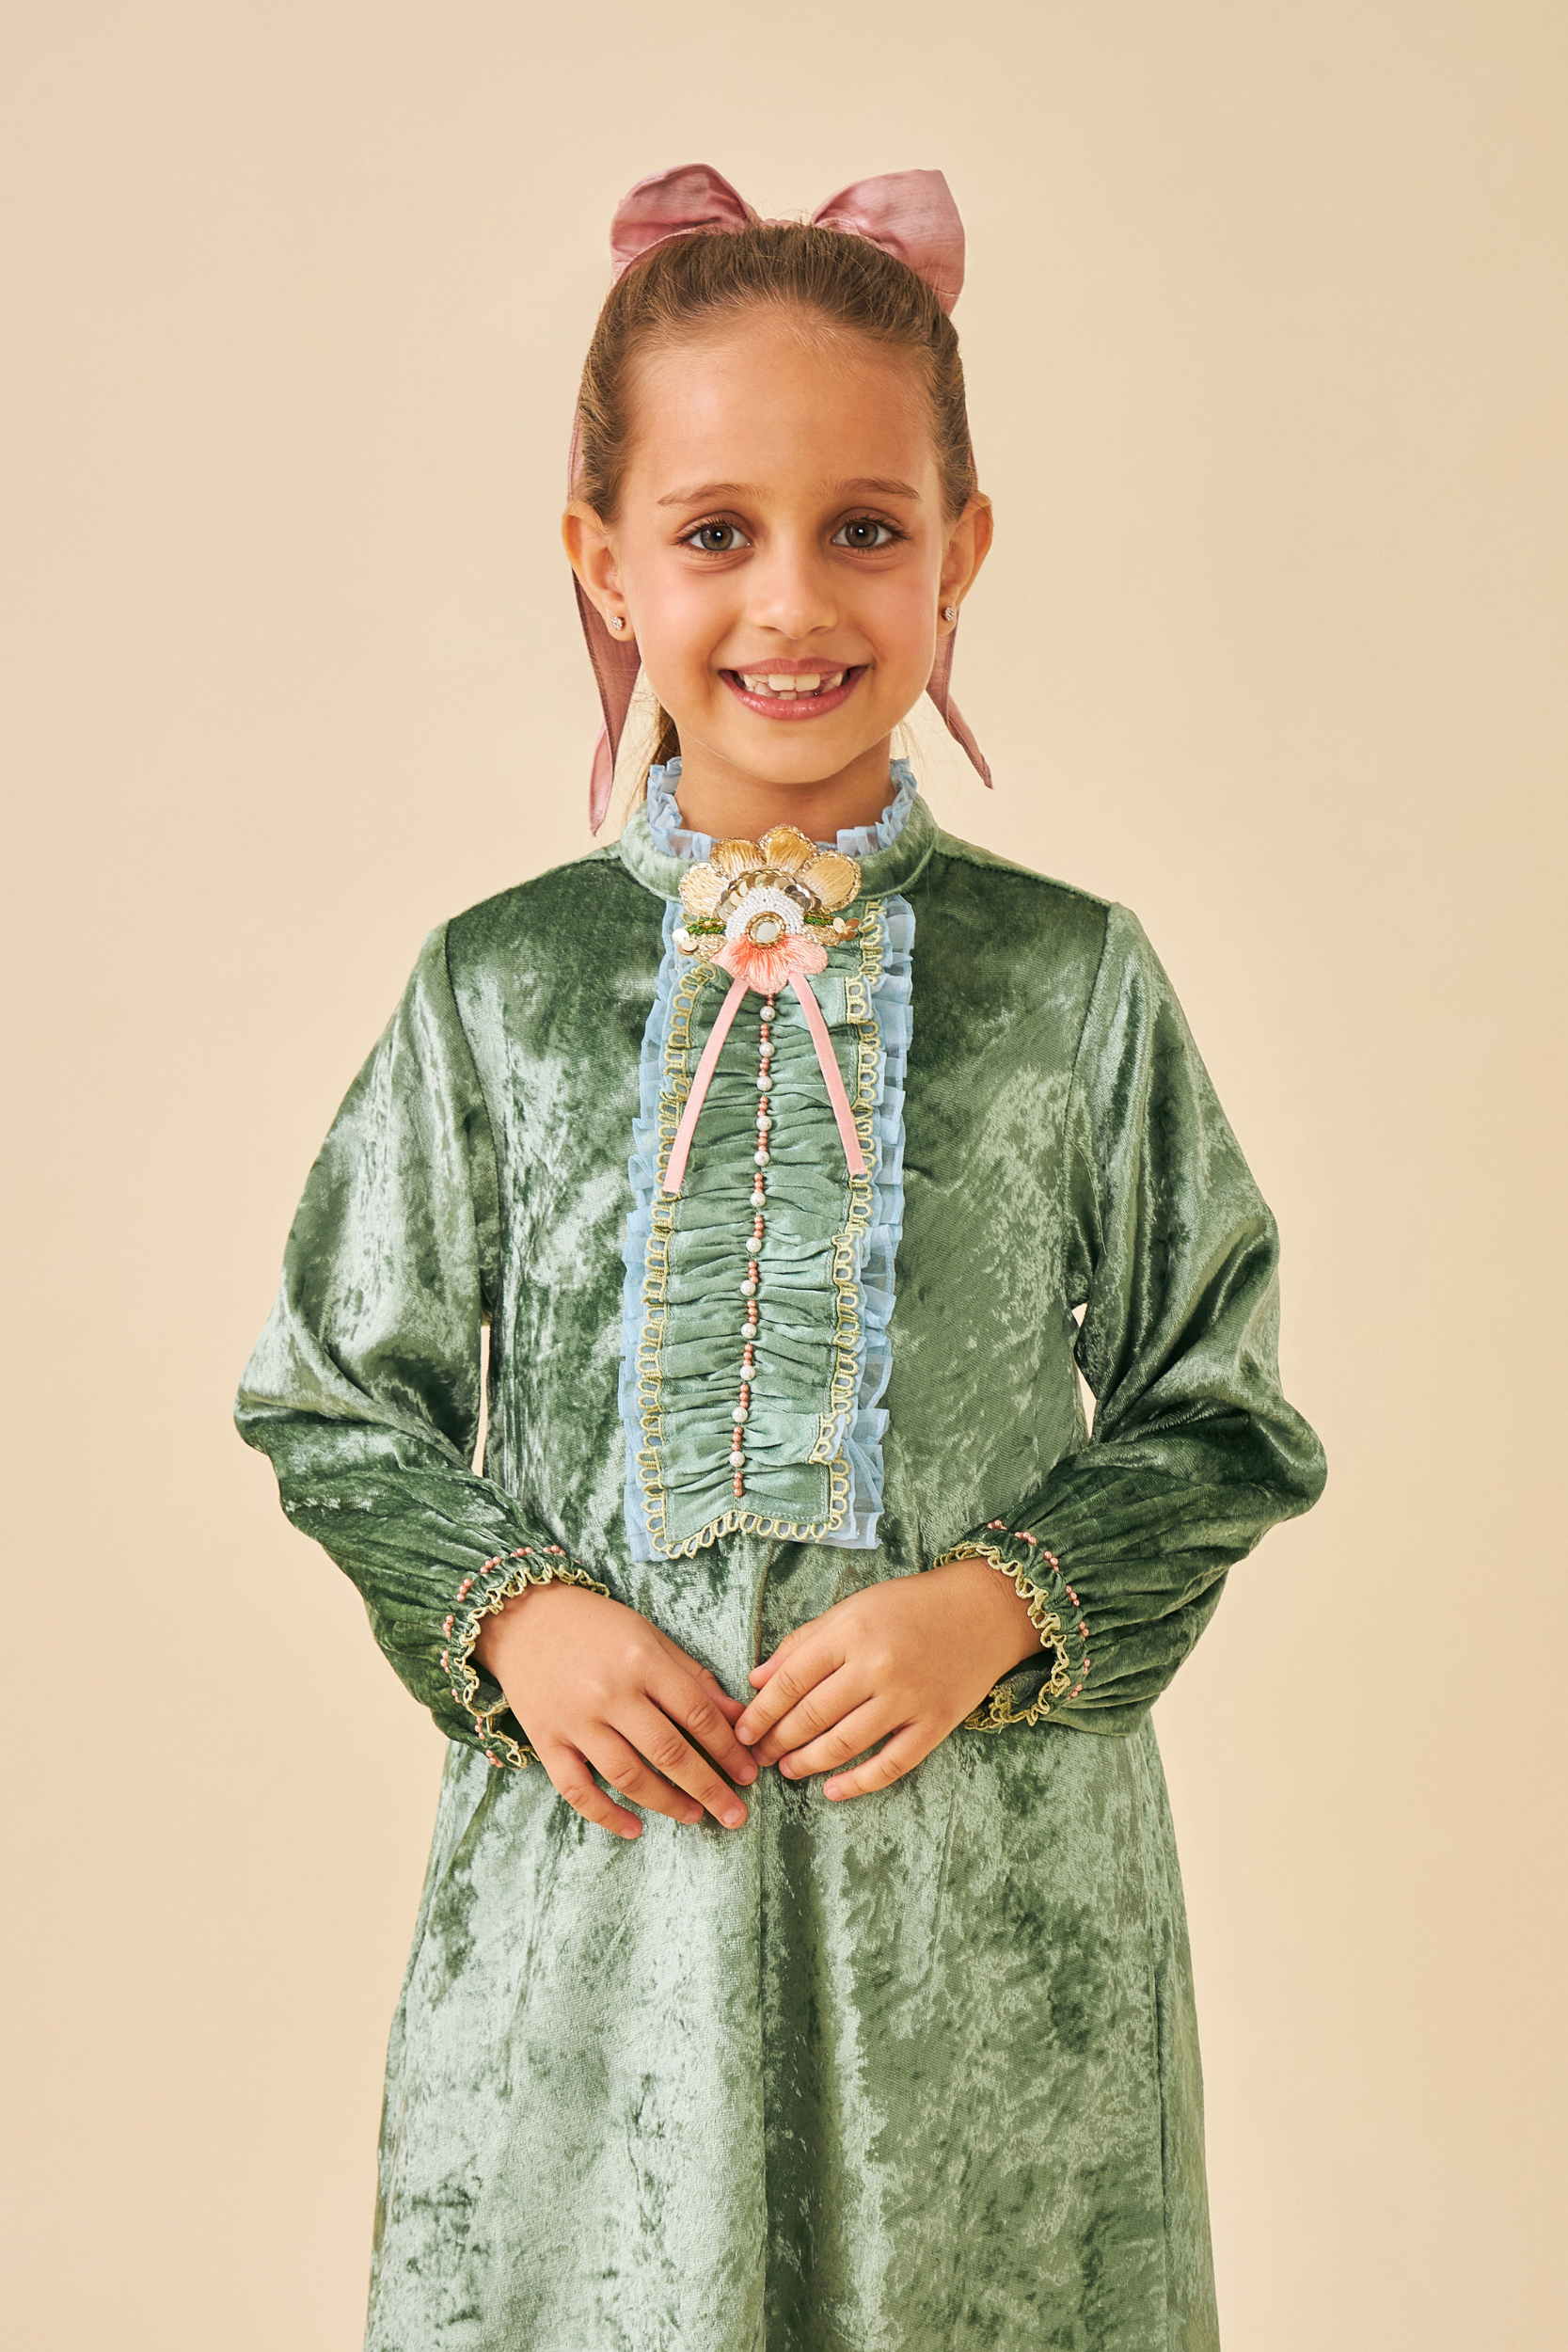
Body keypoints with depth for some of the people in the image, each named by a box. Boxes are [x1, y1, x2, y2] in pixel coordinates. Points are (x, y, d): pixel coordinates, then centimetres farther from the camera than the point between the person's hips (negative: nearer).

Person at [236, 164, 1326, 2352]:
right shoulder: (498, 986, 1)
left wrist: (999, 1601, -11)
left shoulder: (1076, 983, -2)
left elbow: (1221, 1421, 4)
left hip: (992, 1883, 0)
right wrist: (507, 1612, -8)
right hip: (595, 1853, 1)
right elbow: (335, 1401, 8)